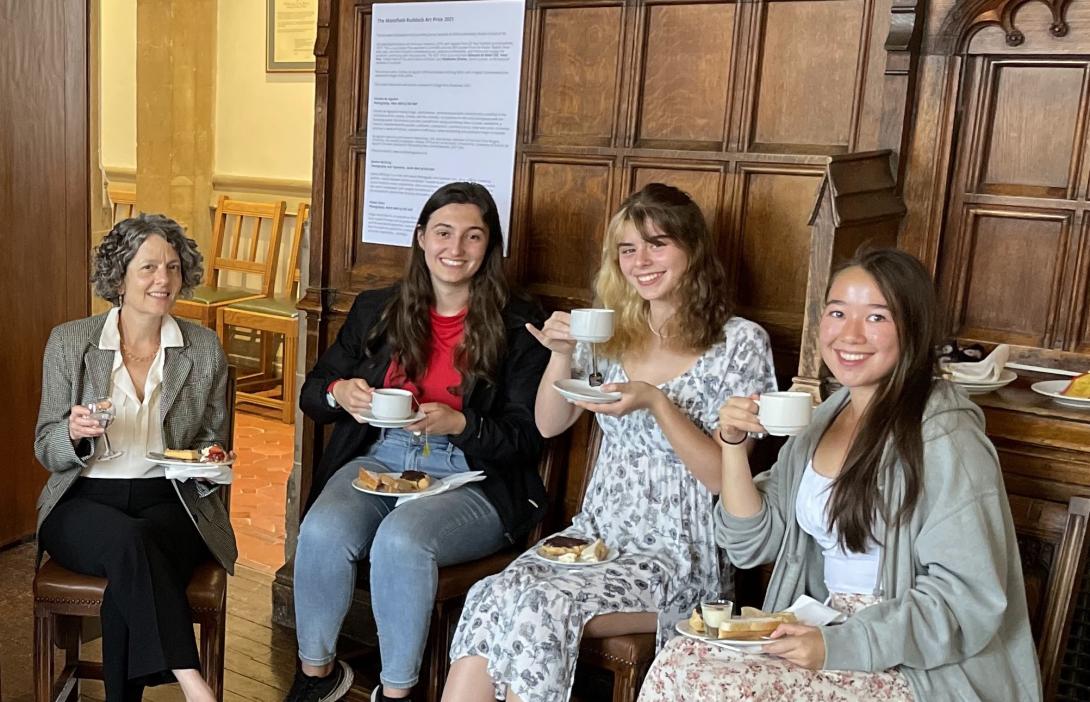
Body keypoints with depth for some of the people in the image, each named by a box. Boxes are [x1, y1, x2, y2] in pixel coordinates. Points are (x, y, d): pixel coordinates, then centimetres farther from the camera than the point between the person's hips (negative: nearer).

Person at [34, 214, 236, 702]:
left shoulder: (205, 349, 6)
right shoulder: (68, 342, 3)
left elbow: (213, 440, 14)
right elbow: (46, 451, 6)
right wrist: (74, 433, -17)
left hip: (168, 501, 1)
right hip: (84, 503, 0)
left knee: (128, 586, -31)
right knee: (128, 539, -35)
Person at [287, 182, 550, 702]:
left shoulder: (518, 327, 0)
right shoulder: (376, 309, 12)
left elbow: (528, 438, -4)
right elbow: (312, 391, 17)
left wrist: (458, 424, -21)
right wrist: (340, 393, -7)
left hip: (472, 479, -3)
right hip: (380, 459, 4)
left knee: (401, 539, -33)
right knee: (322, 532, -26)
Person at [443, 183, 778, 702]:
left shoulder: (740, 342, -6)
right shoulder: (610, 332, 8)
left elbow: (724, 476, -8)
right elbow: (549, 425, 13)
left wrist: (656, 402, -21)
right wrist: (561, 355, -5)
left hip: (676, 556, -4)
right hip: (595, 535, 4)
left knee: (540, 608, -29)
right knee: (488, 597, -24)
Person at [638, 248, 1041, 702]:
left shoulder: (944, 439, -15)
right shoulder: (823, 418, 7)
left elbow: (969, 597, -18)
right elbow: (752, 543, 7)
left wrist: (840, 646, -23)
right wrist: (733, 444, -7)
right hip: (829, 630, 6)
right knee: (676, 665, -14)